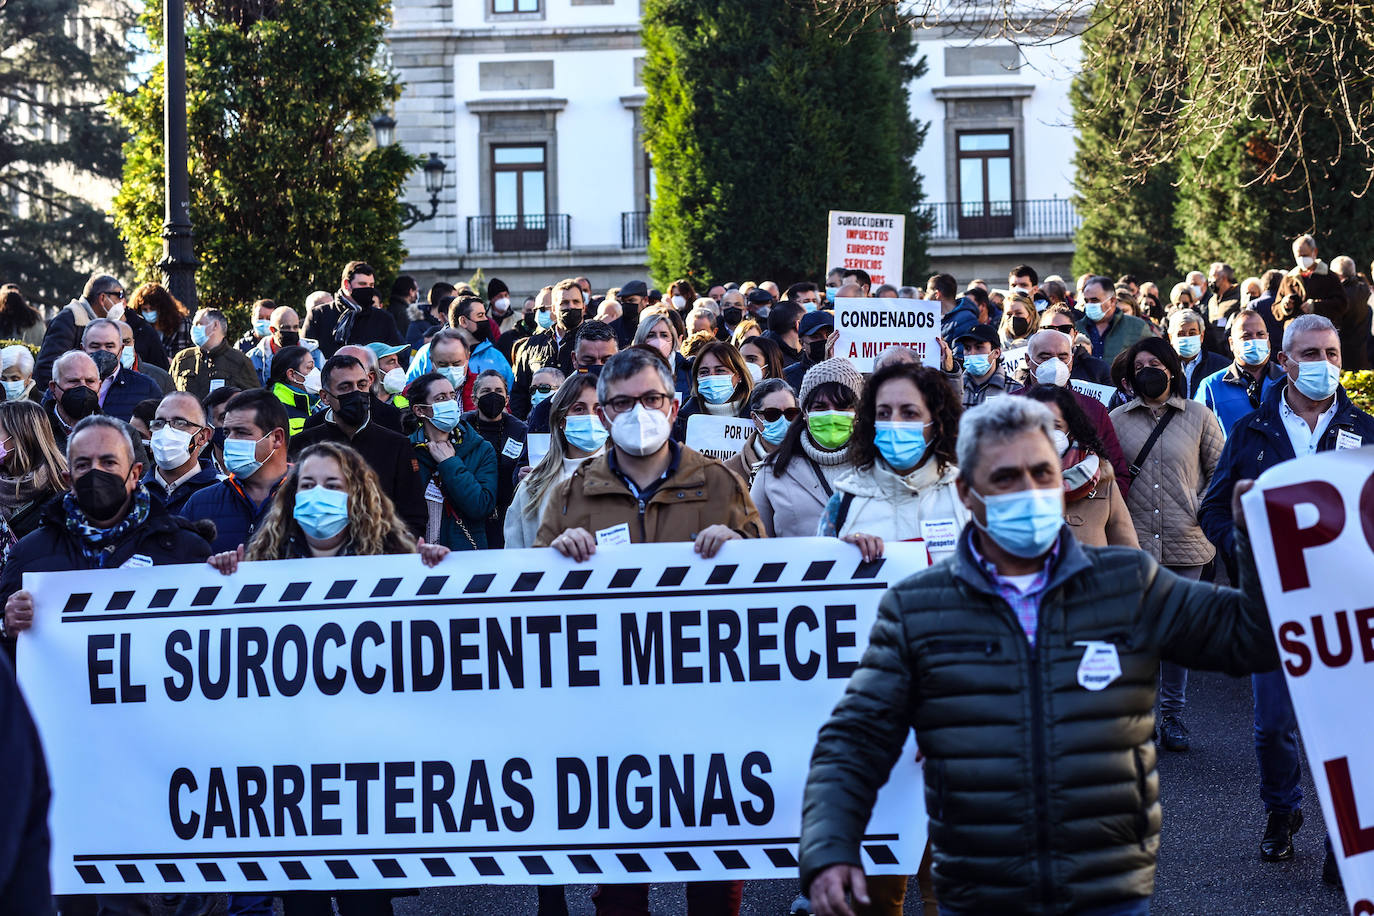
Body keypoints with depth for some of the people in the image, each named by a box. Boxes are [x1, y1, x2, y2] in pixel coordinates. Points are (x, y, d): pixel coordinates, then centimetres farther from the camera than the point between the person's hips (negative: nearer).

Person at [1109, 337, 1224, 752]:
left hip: (1185, 544, 0)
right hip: (1134, 542, 0)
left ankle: (1172, 714, 16)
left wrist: (1204, 510, -3)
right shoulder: (1118, 419, 6)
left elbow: (1220, 470, 9)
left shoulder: (1199, 417, 4)